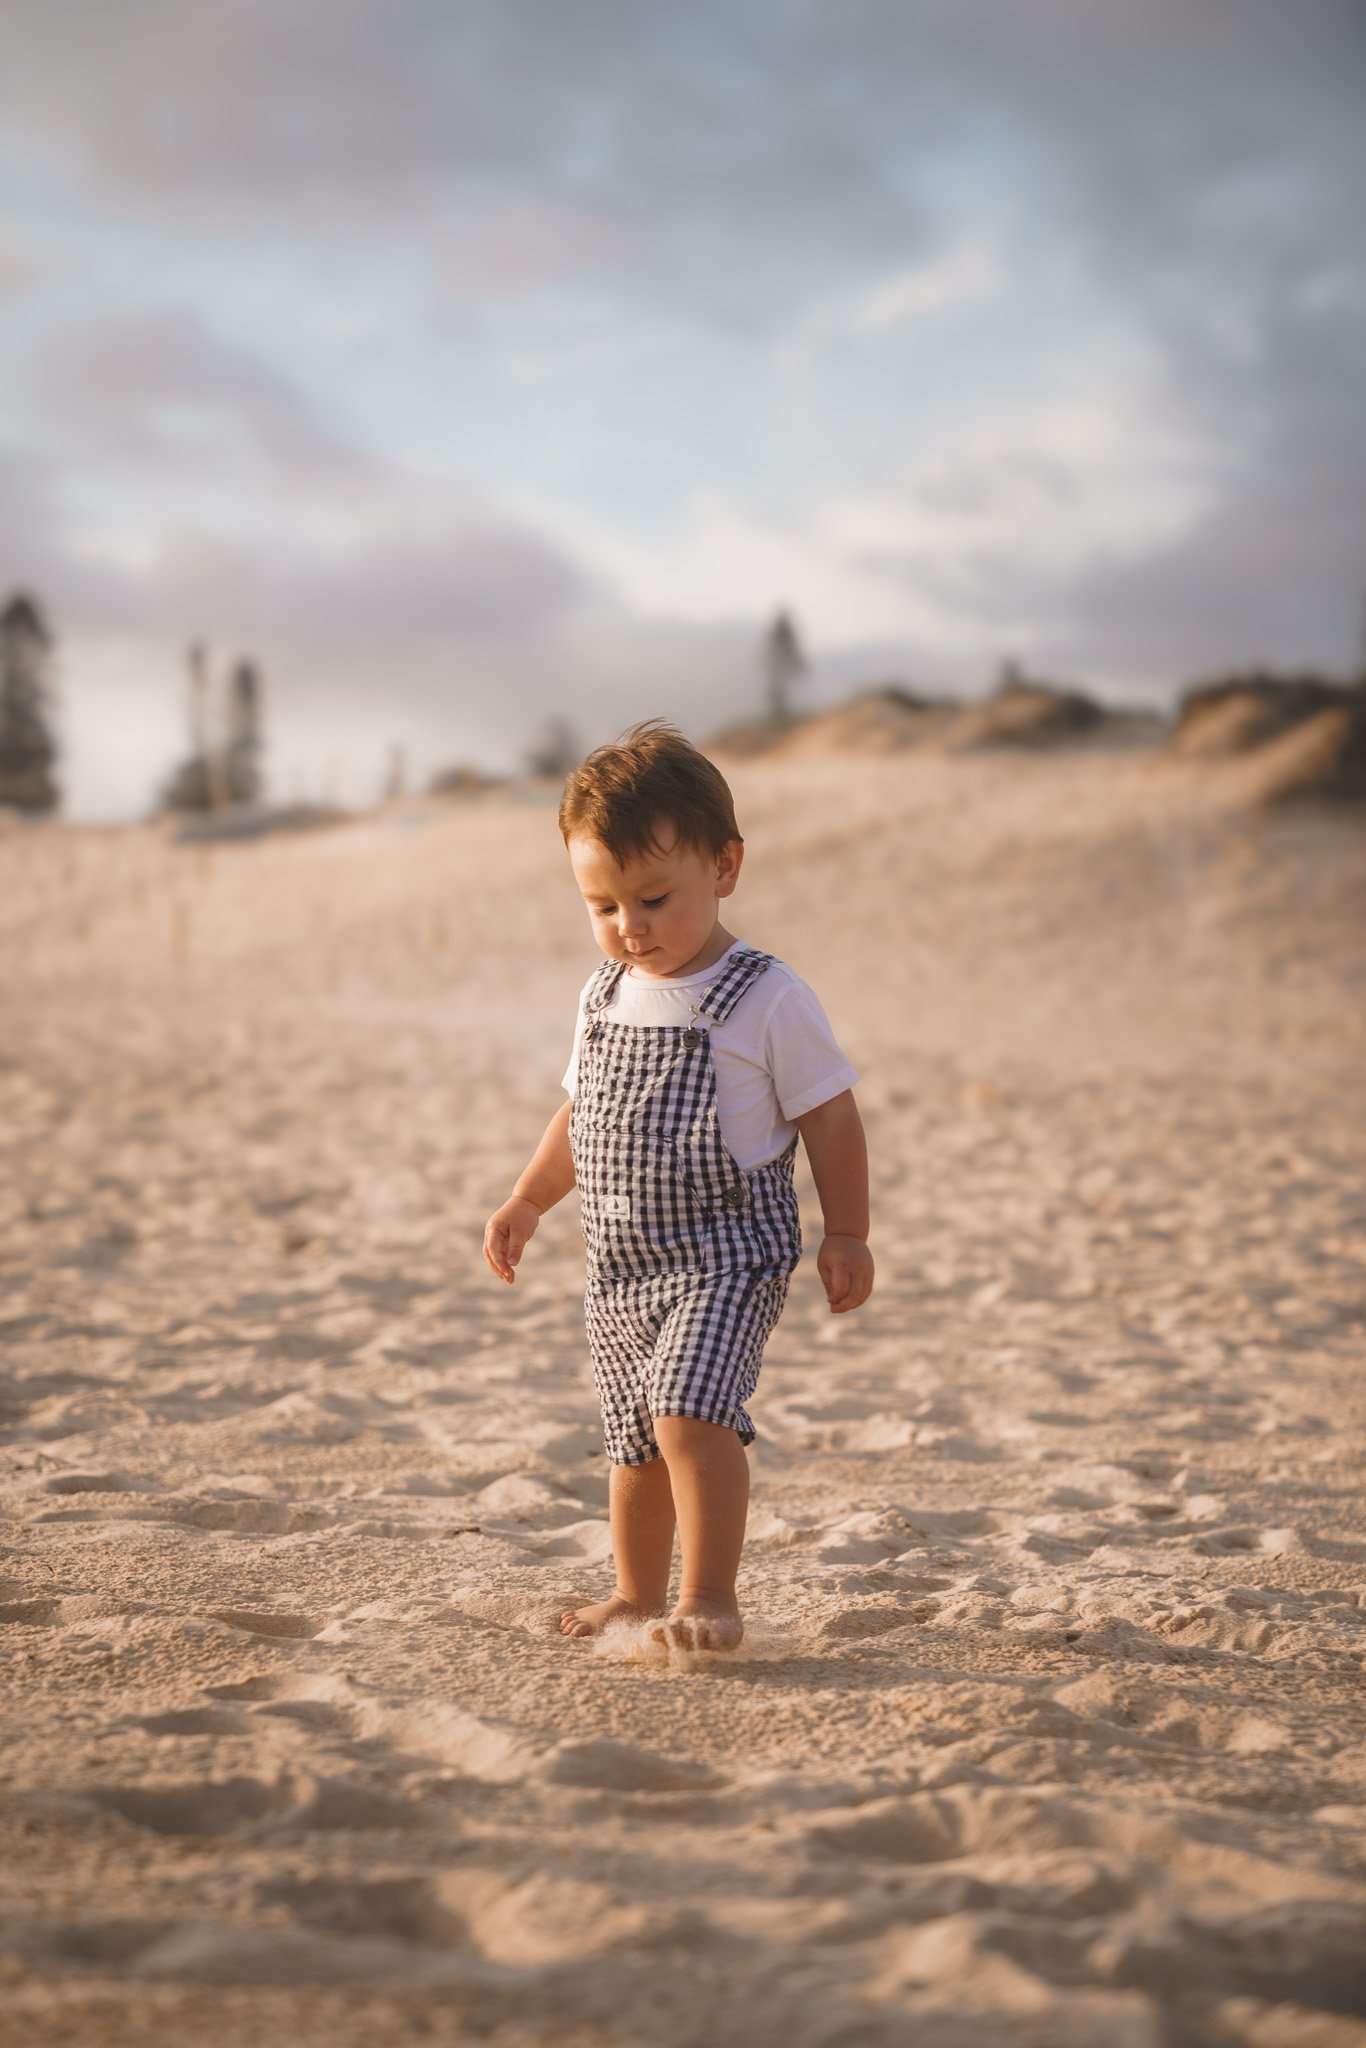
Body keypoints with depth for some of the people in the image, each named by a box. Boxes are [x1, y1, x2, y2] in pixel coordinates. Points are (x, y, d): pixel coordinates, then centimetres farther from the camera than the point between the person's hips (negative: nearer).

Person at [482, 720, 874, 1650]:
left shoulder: (768, 1000, -11)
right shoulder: (605, 996, 8)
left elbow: (830, 1118, -6)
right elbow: (581, 1114, 20)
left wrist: (847, 1235, -8)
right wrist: (527, 1202, 13)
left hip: (726, 1256, -6)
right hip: (622, 1264, 7)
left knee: (691, 1410, -24)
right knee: (635, 1441, 15)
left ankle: (711, 1599, -18)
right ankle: (638, 1596, 31)